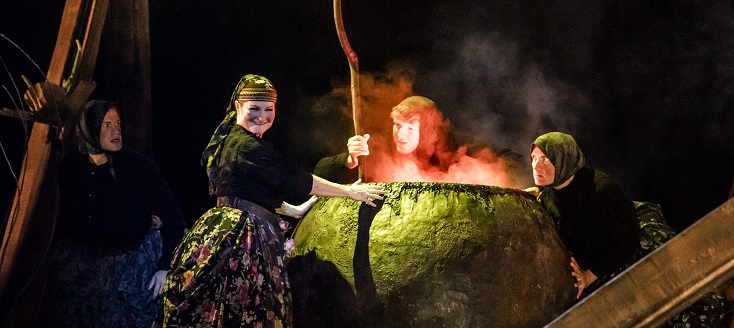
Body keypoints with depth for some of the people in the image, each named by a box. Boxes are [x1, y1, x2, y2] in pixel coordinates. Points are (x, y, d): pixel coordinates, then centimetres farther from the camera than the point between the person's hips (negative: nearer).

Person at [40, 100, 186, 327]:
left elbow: (173, 218, -13)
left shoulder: (139, 166, -15)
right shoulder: (70, 167, -4)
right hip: (83, 263, 4)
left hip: (133, 262, -3)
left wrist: (165, 267, -20)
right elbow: (65, 217, 8)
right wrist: (58, 260, 5)